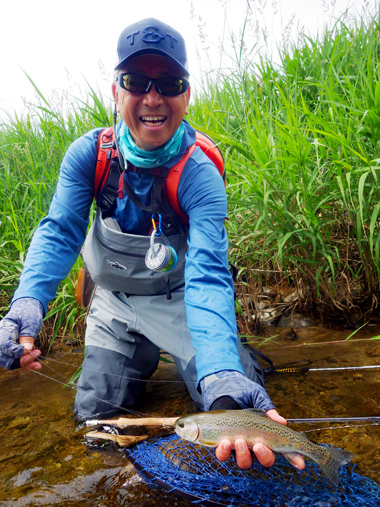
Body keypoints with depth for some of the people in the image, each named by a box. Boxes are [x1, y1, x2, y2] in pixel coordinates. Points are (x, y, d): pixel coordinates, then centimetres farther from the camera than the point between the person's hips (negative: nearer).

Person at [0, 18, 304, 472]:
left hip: (177, 299, -2)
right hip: (114, 302, 3)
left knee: (238, 391, -11)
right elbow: (59, 233, -20)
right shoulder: (89, 154, -15)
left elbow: (208, 276, -37)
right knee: (97, 411, 1)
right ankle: (146, 358, 30)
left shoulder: (200, 175, -26)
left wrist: (223, 378, -53)